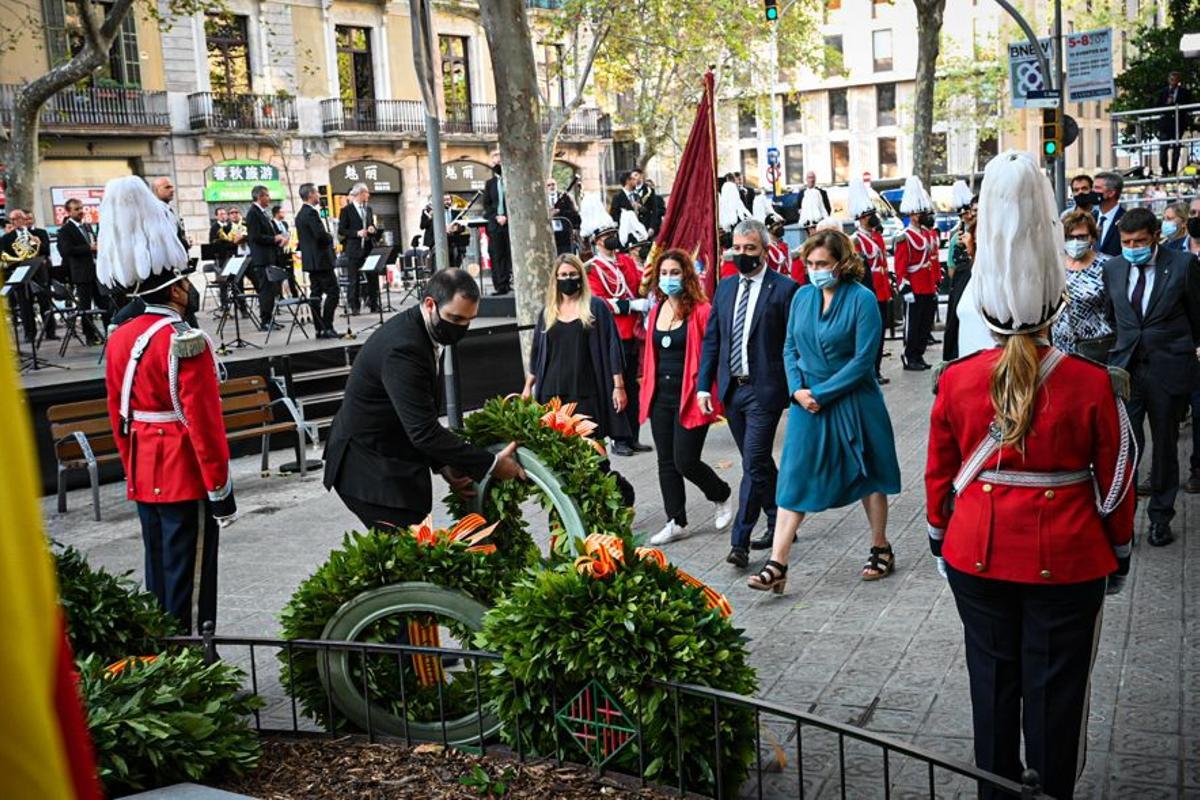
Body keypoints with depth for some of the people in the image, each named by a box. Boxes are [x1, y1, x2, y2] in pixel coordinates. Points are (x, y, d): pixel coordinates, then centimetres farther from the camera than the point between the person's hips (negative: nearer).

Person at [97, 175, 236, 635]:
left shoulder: (120, 338, 7)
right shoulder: (186, 342, -18)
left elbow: (118, 417, 14)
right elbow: (205, 423, -19)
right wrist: (221, 490, -13)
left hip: (144, 480, 8)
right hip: (187, 480, -8)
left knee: (158, 579, 17)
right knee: (189, 585, 0)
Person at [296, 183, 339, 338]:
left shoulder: (300, 214, 16)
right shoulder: (311, 213, -15)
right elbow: (321, 234, -25)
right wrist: (330, 237, -4)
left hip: (310, 260, 10)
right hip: (321, 259, -10)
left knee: (316, 293, 8)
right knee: (333, 292, -8)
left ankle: (319, 329, 9)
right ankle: (327, 328, -12)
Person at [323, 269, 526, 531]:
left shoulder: (421, 332, 5)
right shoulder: (403, 347, -26)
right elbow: (424, 430, -28)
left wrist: (444, 465, 3)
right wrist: (491, 464, -22)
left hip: (393, 464, 9)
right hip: (371, 470, -9)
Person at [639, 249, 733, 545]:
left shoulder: (701, 311, -9)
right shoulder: (656, 311, 9)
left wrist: (709, 395, -14)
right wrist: (647, 392, 12)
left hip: (690, 397, -6)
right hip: (661, 397, 6)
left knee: (685, 461, -7)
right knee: (666, 462, 9)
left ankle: (721, 495, 23)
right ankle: (676, 522, 20)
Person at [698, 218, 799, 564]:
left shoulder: (784, 289, -7)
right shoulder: (725, 287, 10)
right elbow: (711, 339, 12)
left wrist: (794, 391, -10)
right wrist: (704, 385, 5)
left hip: (764, 391, -6)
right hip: (731, 390, 6)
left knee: (754, 464, -8)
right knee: (759, 462, 17)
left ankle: (740, 541, -2)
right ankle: (779, 524, 32)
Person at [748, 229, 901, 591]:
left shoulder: (862, 299, -12)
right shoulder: (802, 296, 3)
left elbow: (863, 360, -16)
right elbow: (790, 348, 8)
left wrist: (821, 393, -16)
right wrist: (797, 390, -8)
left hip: (853, 402, -4)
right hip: (808, 401, 4)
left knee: (867, 474, 12)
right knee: (794, 479, -1)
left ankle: (881, 549, 32)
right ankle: (777, 564, -1)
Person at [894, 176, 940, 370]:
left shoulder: (930, 234, 14)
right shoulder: (905, 238, -10)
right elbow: (900, 267, -14)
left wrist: (936, 285, 17)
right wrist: (905, 289, -18)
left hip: (929, 290, 8)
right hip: (915, 291, -8)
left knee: (926, 325, 11)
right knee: (913, 325, -1)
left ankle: (919, 356, 19)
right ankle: (910, 359, 6)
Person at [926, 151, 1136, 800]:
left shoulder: (956, 381, -10)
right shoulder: (1091, 383, -14)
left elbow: (940, 473, 1)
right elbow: (1115, 479, -4)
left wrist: (940, 535, 16)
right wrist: (1119, 546, 12)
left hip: (979, 555, 2)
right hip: (1066, 562, -2)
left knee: (993, 676, 16)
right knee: (1054, 685, 12)